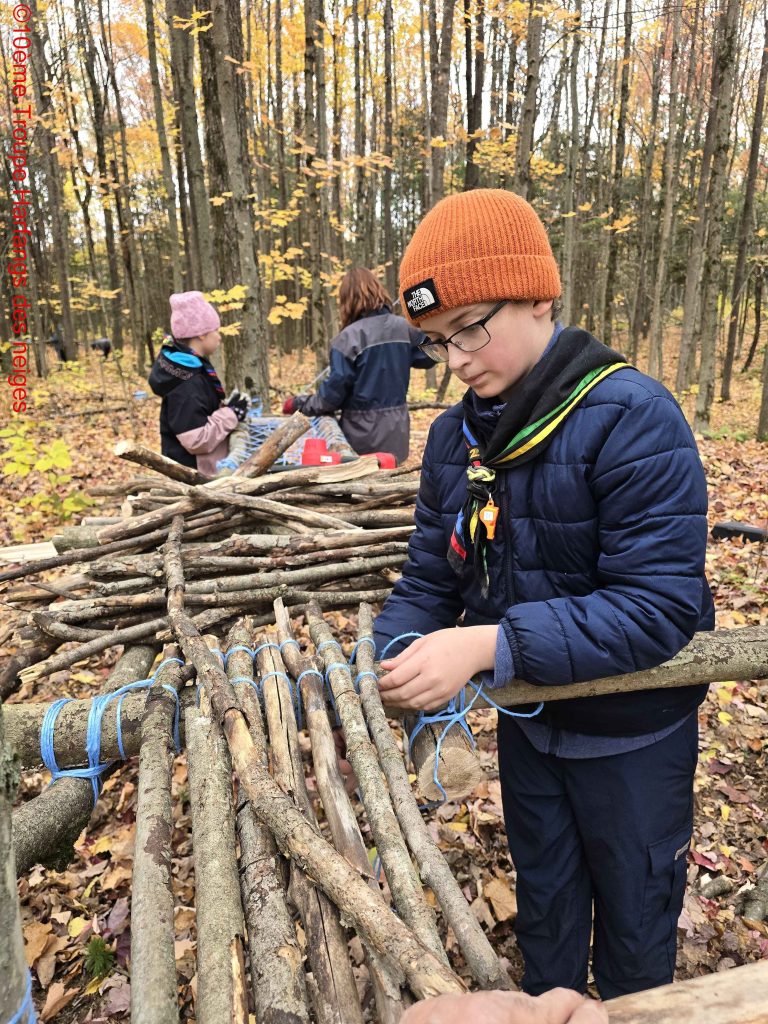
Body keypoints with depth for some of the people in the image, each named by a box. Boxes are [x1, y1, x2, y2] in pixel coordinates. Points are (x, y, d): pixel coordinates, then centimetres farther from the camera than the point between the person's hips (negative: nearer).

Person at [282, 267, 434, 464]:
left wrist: (299, 403, 1)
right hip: (396, 431, 5)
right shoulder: (403, 328, 0)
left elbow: (333, 394, -13)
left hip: (364, 436, -5)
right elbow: (428, 357, 16)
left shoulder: (349, 338, -15)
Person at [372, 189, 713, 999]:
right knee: (543, 896, 27)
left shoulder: (632, 419, -26)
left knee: (633, 911, 22)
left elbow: (660, 605, -31)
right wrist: (385, 661, -22)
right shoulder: (454, 437, -6)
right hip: (527, 718, 5)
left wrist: (488, 644, -37)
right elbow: (428, 582, -4)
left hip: (631, 731, -4)